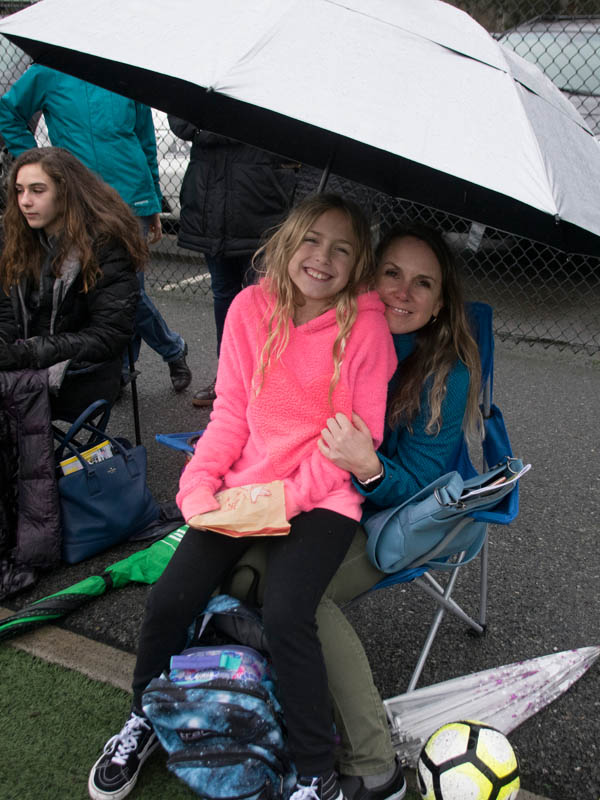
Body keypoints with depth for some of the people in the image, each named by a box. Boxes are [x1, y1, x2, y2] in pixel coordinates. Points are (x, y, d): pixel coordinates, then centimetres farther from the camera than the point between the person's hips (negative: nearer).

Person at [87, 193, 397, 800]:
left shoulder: (365, 327, -9)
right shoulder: (251, 307, 2)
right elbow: (231, 409, 6)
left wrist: (284, 498, -15)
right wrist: (199, 483, -6)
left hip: (322, 496, -3)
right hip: (243, 486, 4)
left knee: (285, 613, -24)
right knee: (170, 598, -7)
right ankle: (144, 720, 27)